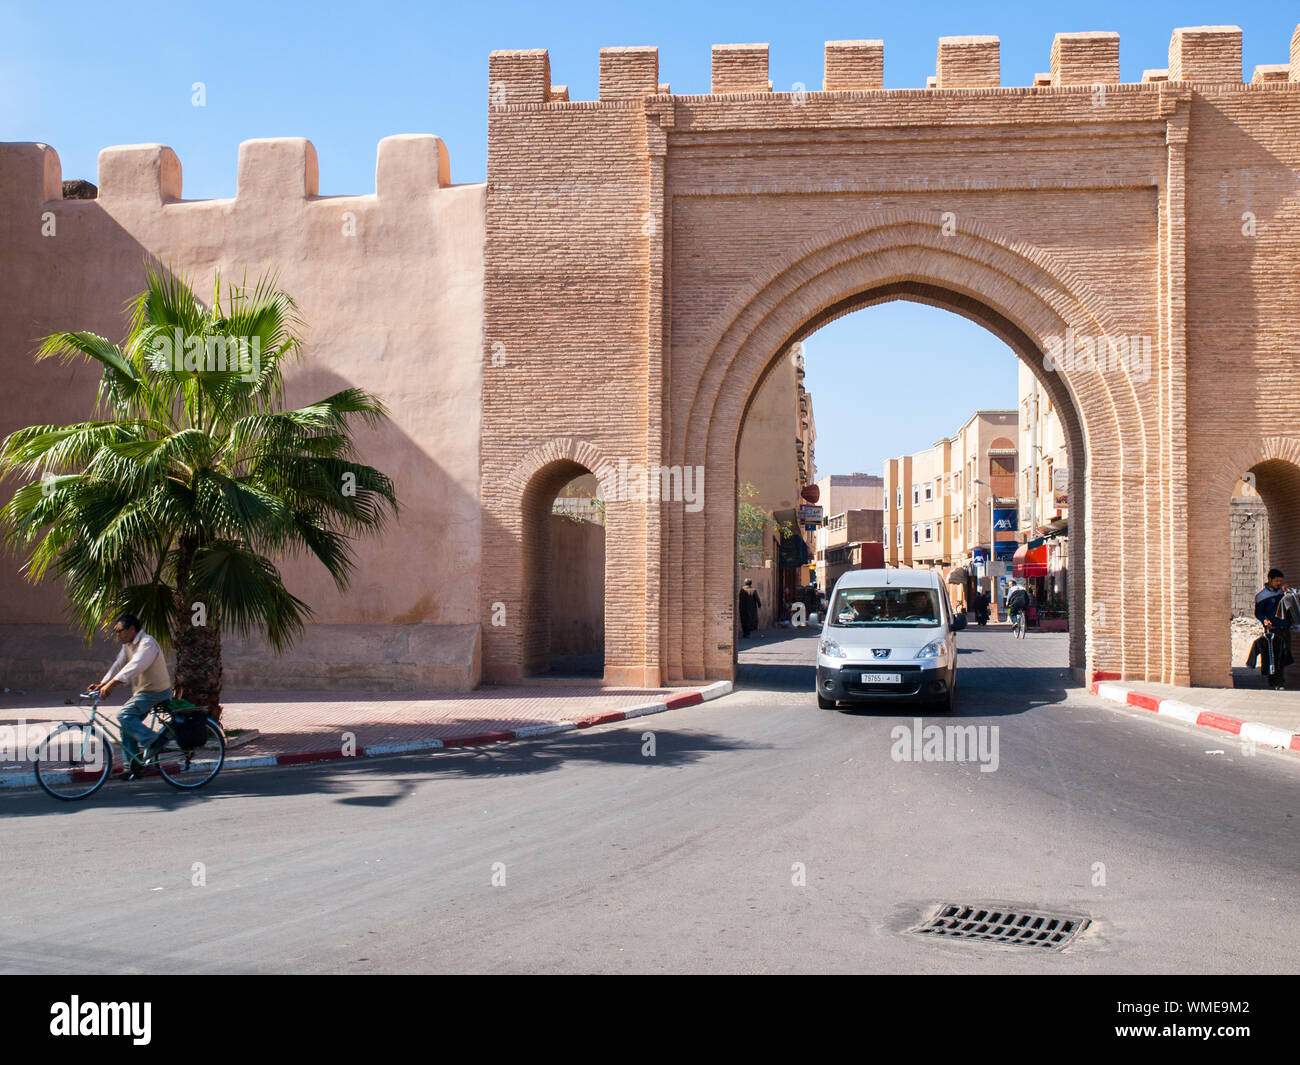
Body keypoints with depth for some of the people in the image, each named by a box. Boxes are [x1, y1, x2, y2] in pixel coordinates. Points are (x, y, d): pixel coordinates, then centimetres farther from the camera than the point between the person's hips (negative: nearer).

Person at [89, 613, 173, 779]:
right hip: (142, 692, 9)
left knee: (124, 716, -22)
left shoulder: (147, 643, -19)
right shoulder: (128, 645, 12)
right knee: (127, 727, 6)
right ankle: (132, 766, 13)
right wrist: (102, 684, -6)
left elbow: (134, 666, -31)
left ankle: (153, 740, -15)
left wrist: (111, 684, -39)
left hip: (155, 692, -9)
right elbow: (118, 665, 8)